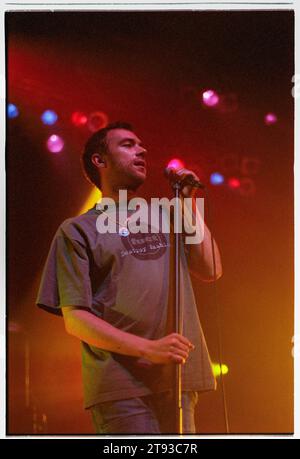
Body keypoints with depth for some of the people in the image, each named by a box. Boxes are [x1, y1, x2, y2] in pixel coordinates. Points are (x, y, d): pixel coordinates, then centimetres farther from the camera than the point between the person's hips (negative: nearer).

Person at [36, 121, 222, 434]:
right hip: (123, 387, -5)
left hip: (178, 380, 5)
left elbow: (210, 271, 10)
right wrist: (148, 348, -16)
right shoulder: (78, 229, 5)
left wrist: (188, 204, 9)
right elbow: (75, 319, -4)